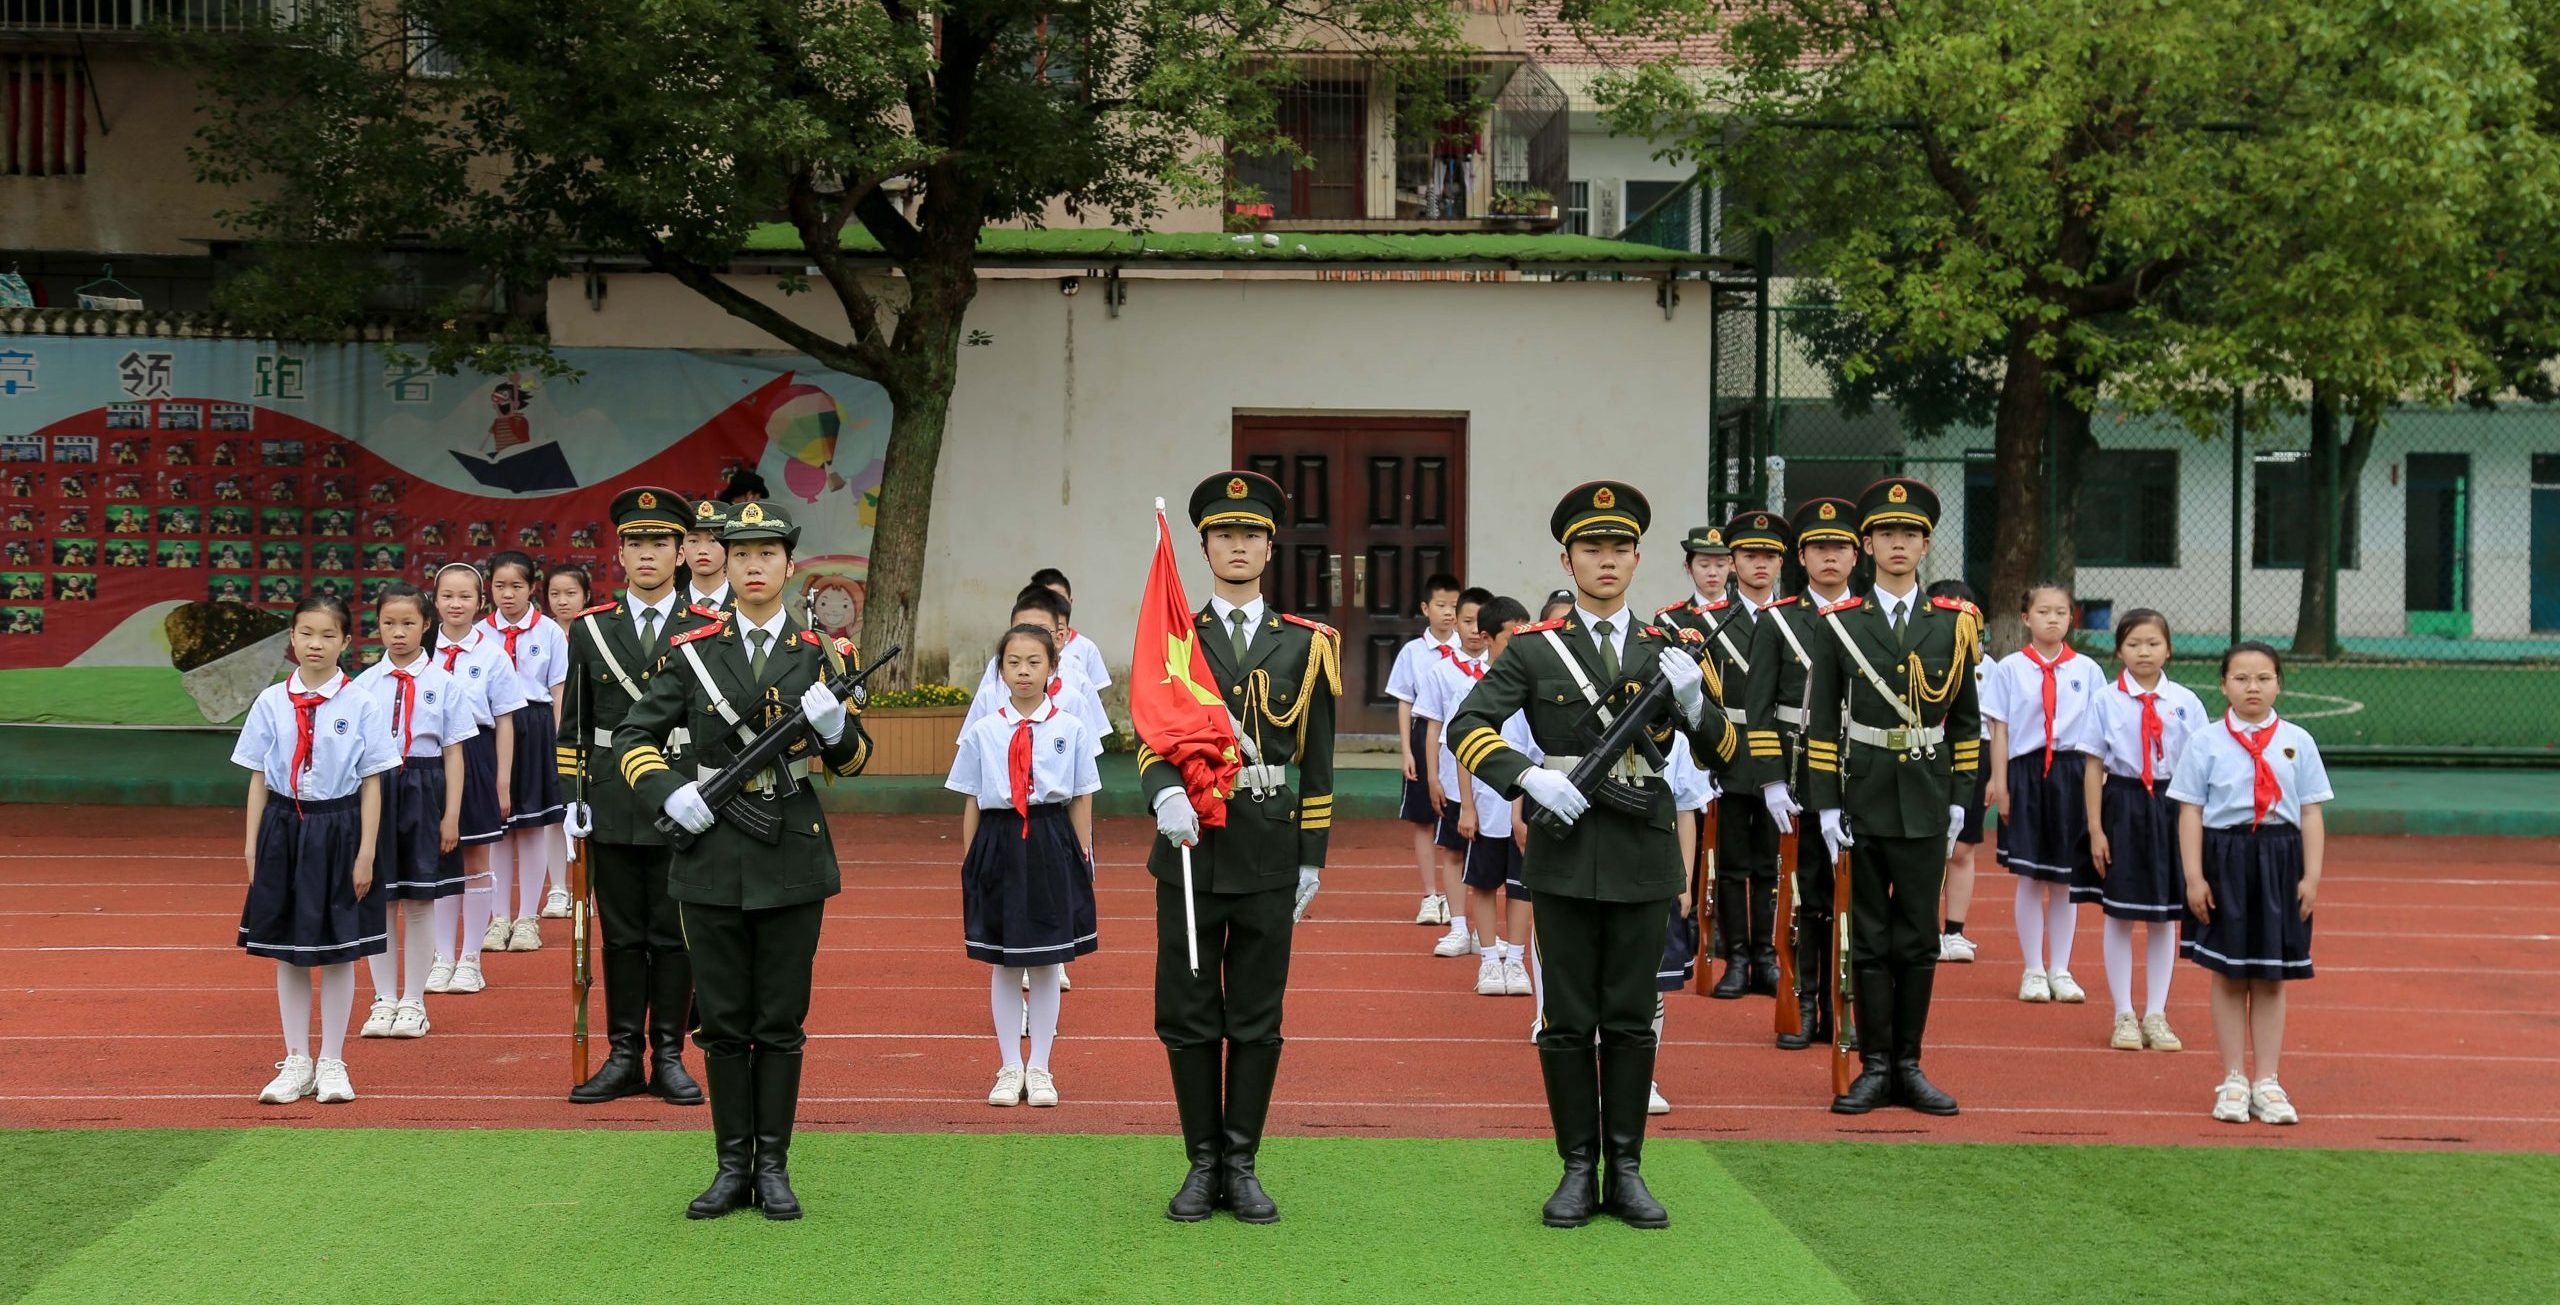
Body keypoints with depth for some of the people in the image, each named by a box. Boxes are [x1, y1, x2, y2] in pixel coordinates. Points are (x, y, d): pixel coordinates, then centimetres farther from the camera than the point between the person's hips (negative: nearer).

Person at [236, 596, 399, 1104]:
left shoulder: (360, 706, -5)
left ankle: (331, 1064, 17)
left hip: (338, 829, -2)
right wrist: (252, 847, 2)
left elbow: (371, 784, -3)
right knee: (287, 952, 9)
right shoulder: (271, 702, 1)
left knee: (338, 952, 5)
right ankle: (296, 1063, 20)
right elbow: (258, 779, 6)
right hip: (283, 828, 2)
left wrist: (366, 853, -7)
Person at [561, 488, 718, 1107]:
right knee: (621, 935, 7)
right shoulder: (589, 628, 5)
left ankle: (669, 1057, 12)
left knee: (674, 935, 4)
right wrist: (571, 799, 2)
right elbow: (575, 723, 7)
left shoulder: (707, 630, 1)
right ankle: (624, 1056, 14)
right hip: (613, 804, 1)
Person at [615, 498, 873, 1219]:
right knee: (722, 1022, 7)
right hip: (712, 857, 1)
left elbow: (854, 760, 6)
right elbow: (633, 740, 7)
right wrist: (668, 790, -10)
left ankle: (773, 1166, 13)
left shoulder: (822, 655, 3)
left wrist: (835, 726, -16)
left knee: (781, 1022, 5)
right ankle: (732, 1166, 16)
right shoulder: (690, 652, 3)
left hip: (793, 858, 0)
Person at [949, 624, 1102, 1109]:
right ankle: (1010, 1068, 18)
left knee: (1047, 961, 6)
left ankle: (1040, 1069, 16)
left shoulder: (1070, 729, 1)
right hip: (998, 845, 1)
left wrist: (1081, 860, 2)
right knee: (1003, 964, 7)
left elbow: (1082, 800, 4)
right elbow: (971, 803, 6)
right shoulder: (982, 733, 3)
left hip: (1051, 845, -1)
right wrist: (972, 860, 3)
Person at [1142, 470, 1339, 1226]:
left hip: (1269, 851, 0)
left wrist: (1313, 859, 6)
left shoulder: (1304, 645, 6)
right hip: (1190, 846, 0)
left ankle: (1242, 1165, 12)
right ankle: (1203, 1164, 13)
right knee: (1187, 1015, 3)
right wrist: (1166, 795, -23)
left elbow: (1317, 764, 9)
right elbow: (1151, 743, -1)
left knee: (1257, 1017, 4)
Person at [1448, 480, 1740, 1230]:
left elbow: (1724, 755, 6)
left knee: (1631, 1020, 7)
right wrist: (1530, 776, -19)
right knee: (1568, 1021, 4)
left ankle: (1626, 1170, 14)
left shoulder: (1670, 651, 7)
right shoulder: (1533, 649, 2)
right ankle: (1579, 1169, 12)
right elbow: (1467, 728, -5)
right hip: (1565, 852, -1)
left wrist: (1693, 703, -14)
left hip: (1643, 856, 1)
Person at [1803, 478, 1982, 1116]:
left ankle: (1909, 1065, 13)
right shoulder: (1838, 625, 2)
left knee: (1920, 940, 5)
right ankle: (1875, 1068, 8)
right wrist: (1826, 806, -4)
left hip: (1926, 806, 1)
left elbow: (1966, 721, 9)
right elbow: (1822, 723, 1)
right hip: (1864, 801, -1)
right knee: (1870, 939, 3)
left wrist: (1960, 801, 3)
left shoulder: (1954, 624, 5)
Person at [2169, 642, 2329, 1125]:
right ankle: (2233, 1081, 14)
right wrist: (2194, 877, -7)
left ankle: (2266, 1082, 14)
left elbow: (2310, 814, 4)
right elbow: (2190, 812, -2)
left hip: (2280, 859, 1)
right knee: (2228, 975, 6)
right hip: (2224, 856, -1)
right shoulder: (2206, 742, -1)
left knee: (2271, 977, 6)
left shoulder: (2297, 742, 4)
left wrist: (2311, 876, -1)